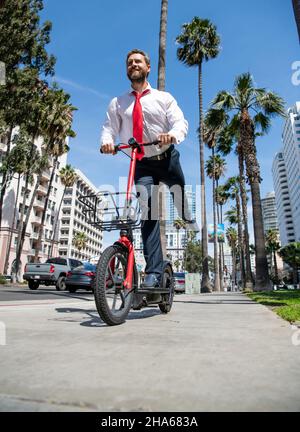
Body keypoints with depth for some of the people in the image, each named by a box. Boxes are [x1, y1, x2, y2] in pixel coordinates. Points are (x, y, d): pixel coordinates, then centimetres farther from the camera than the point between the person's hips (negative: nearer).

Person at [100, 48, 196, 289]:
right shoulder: (117, 103, 12)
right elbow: (110, 127, 3)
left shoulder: (163, 98, 7)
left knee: (180, 197, 11)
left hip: (168, 159, 1)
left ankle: (186, 216, 52)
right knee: (148, 214, -13)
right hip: (142, 165, 0)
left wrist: (172, 134, -30)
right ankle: (154, 273, -11)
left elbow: (181, 122, -6)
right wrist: (107, 140, -21)